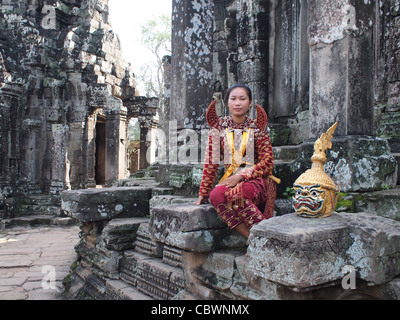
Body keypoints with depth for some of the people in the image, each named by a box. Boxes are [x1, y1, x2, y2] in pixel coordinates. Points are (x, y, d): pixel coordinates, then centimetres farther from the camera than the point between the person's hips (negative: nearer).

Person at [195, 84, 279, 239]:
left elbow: (267, 163, -3)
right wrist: (204, 192, 3)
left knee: (234, 193, -34)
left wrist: (240, 176, -16)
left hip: (257, 180, -2)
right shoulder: (219, 126, 6)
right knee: (216, 195, -31)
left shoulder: (257, 127, 1)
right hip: (231, 179, 3)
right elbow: (211, 162, 6)